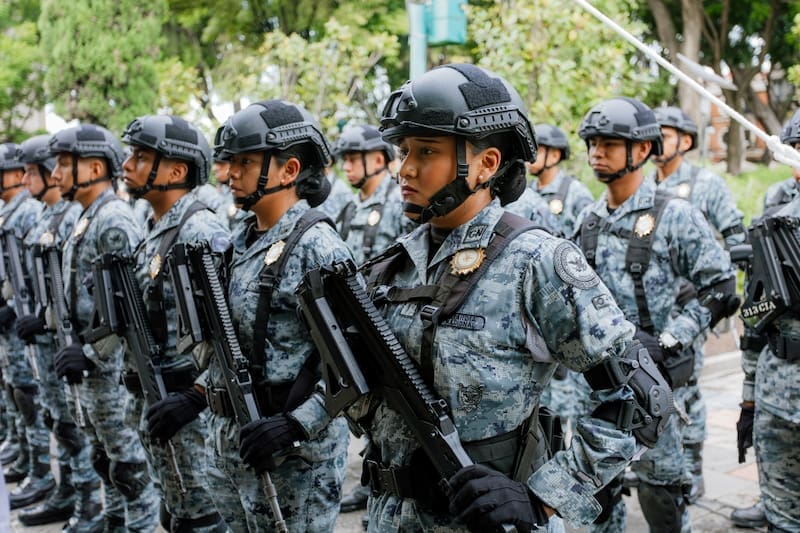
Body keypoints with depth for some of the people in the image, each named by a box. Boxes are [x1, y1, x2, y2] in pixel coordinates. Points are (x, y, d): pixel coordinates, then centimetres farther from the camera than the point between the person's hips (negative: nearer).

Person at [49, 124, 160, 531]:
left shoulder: (115, 222, -18)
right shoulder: (86, 220, 13)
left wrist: (91, 354, -21)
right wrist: (78, 349, 14)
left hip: (115, 368, -10)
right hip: (90, 365, 10)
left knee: (130, 467, 0)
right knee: (105, 462, 18)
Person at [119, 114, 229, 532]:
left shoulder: (201, 231, -18)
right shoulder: (156, 231, 13)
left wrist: (193, 397, -24)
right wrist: (144, 397, 19)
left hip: (191, 407, -10)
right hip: (156, 402, 10)